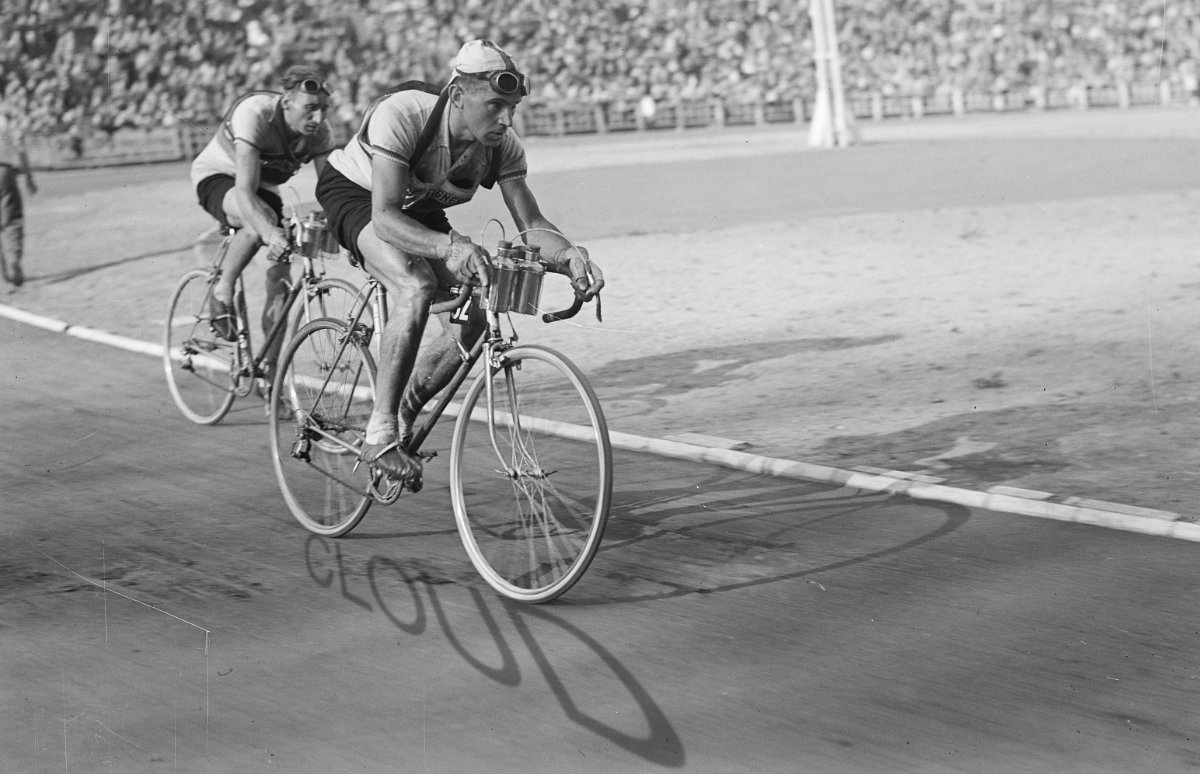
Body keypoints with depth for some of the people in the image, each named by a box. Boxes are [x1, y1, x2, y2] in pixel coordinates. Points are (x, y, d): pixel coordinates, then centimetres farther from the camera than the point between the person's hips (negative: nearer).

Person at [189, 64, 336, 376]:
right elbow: (245, 191, -44)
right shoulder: (255, 113, -36)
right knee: (263, 221, -38)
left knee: (281, 280, -11)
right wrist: (270, 233, -60)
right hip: (217, 177, -5)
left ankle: (269, 371, 2)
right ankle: (223, 292, -15)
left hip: (265, 187, 5)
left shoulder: (319, 131, -20)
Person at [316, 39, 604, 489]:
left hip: (418, 209, 6)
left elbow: (531, 224, -19)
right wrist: (449, 245, -59)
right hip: (355, 194, -6)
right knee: (417, 287, -34)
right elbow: (385, 217, -42)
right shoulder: (401, 115, -37)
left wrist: (568, 257, -41)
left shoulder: (503, 145, -21)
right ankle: (379, 435, -25)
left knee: (471, 320, -14)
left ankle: (403, 417, 10)